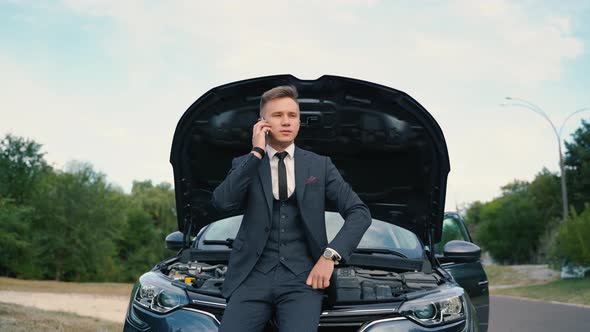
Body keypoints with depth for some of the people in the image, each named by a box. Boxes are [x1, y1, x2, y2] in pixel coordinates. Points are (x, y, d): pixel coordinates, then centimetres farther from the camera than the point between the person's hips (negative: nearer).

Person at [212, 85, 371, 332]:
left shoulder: (320, 165, 9)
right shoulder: (244, 164, 9)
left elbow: (360, 213, 3)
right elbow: (221, 202, -11)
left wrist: (330, 255, -10)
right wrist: (256, 153, -10)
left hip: (302, 277, 0)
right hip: (253, 276, 0)